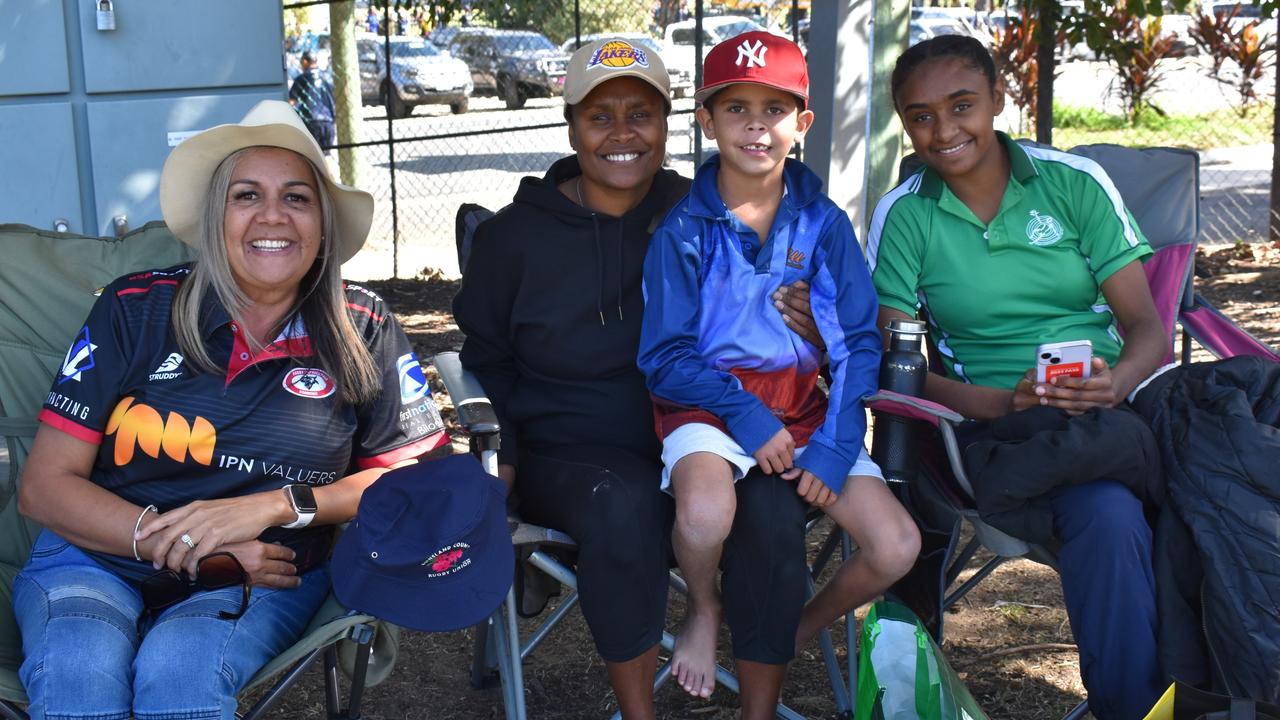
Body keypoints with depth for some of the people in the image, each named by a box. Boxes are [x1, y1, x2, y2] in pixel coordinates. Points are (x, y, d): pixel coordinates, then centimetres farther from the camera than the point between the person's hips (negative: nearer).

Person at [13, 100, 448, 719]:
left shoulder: (362, 331, 0)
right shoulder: (135, 309, -1)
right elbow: (43, 487, -2)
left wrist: (276, 506, -14)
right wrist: (178, 544, -16)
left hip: (262, 580, 0)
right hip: (97, 560, 0)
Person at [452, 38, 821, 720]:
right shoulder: (514, 235, 4)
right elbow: (485, 359, 12)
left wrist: (803, 328, -11)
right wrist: (503, 453, -4)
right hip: (569, 454, -1)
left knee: (770, 506, -29)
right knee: (623, 504, -35)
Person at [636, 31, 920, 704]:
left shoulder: (825, 224, 4)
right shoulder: (683, 230, -3)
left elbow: (860, 343, 2)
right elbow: (666, 357, -5)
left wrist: (834, 447, -12)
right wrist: (748, 415, -19)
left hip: (808, 407, 3)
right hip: (710, 405, -3)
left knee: (896, 548, -15)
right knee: (705, 514, -36)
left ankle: (800, 630, 19)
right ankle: (704, 611, 3)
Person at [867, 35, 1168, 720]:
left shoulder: (1074, 181, 6)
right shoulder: (903, 216, 4)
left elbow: (1146, 323, 3)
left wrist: (1118, 381, -21)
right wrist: (1005, 402, -20)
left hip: (1111, 401, 2)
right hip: (993, 420, -2)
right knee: (1109, 513, -32)